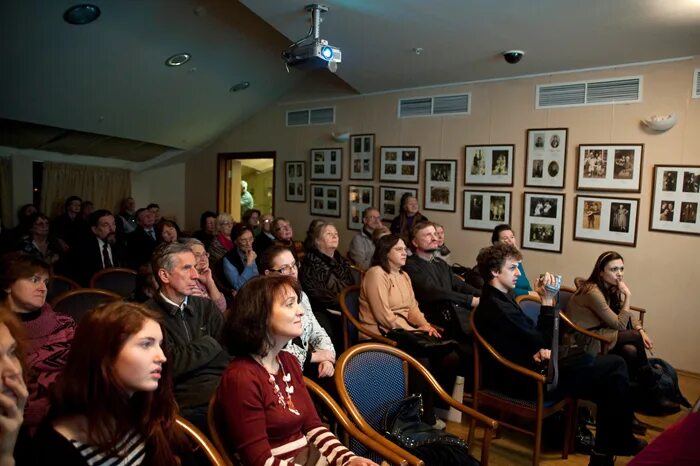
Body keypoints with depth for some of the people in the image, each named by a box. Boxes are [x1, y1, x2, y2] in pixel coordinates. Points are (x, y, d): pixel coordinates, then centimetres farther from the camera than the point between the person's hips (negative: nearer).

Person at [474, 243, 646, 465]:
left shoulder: (496, 299, 7)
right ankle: (621, 443, 18)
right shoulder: (498, 308, -26)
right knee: (614, 366, -2)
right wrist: (547, 301, -18)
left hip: (527, 367, 10)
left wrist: (541, 350, -8)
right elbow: (543, 342, -18)